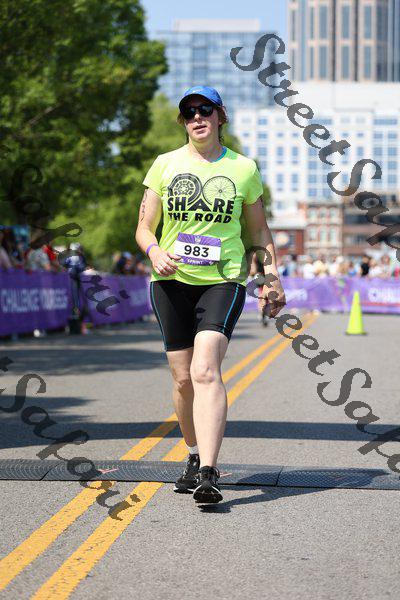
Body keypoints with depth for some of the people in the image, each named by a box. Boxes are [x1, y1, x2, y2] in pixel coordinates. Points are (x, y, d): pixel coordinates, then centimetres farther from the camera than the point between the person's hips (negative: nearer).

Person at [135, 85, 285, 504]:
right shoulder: (165, 164, 6)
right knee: (183, 380, 4)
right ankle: (196, 457, 27)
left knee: (205, 370, -20)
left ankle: (208, 475, -26)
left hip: (223, 281, -2)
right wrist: (155, 251, -14)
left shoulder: (243, 168, 5)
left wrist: (272, 277, 10)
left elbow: (259, 230, 16)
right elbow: (144, 227, 7)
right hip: (171, 281, 2)